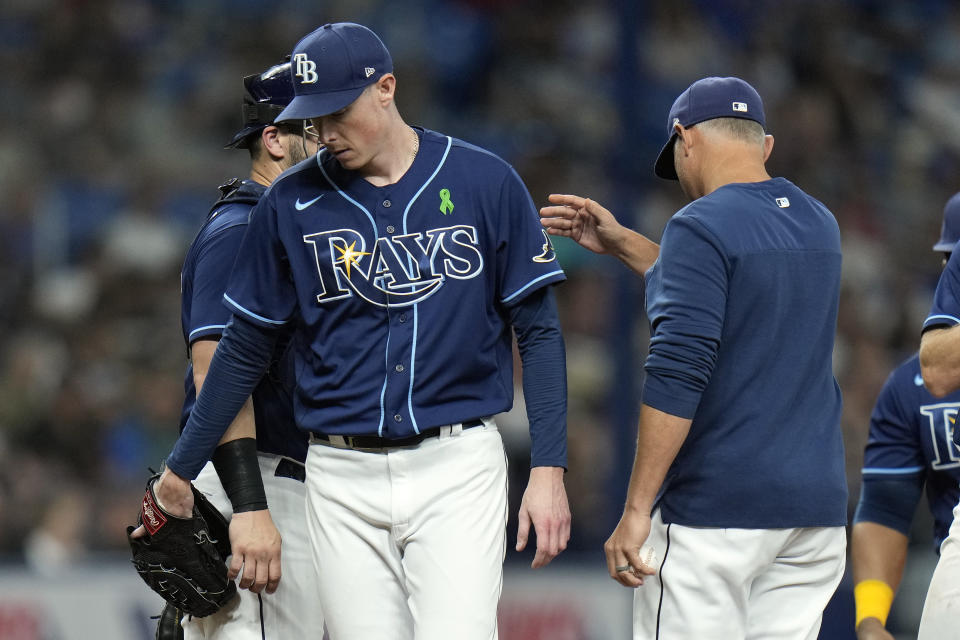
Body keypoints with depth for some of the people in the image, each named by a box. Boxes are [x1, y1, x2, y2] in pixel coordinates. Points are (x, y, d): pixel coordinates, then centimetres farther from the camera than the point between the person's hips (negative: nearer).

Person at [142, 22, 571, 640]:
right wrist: (182, 468, 15)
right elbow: (244, 350, 13)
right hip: (343, 476, 2)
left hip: (457, 468, -2)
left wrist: (549, 470, -6)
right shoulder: (291, 204, 4)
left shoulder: (486, 183, -1)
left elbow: (538, 332, 1)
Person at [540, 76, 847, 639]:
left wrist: (636, 509, -17)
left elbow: (677, 376, -18)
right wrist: (620, 244, 32)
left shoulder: (701, 227, -10)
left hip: (717, 507, -7)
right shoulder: (818, 225, 14)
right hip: (816, 504, 7)